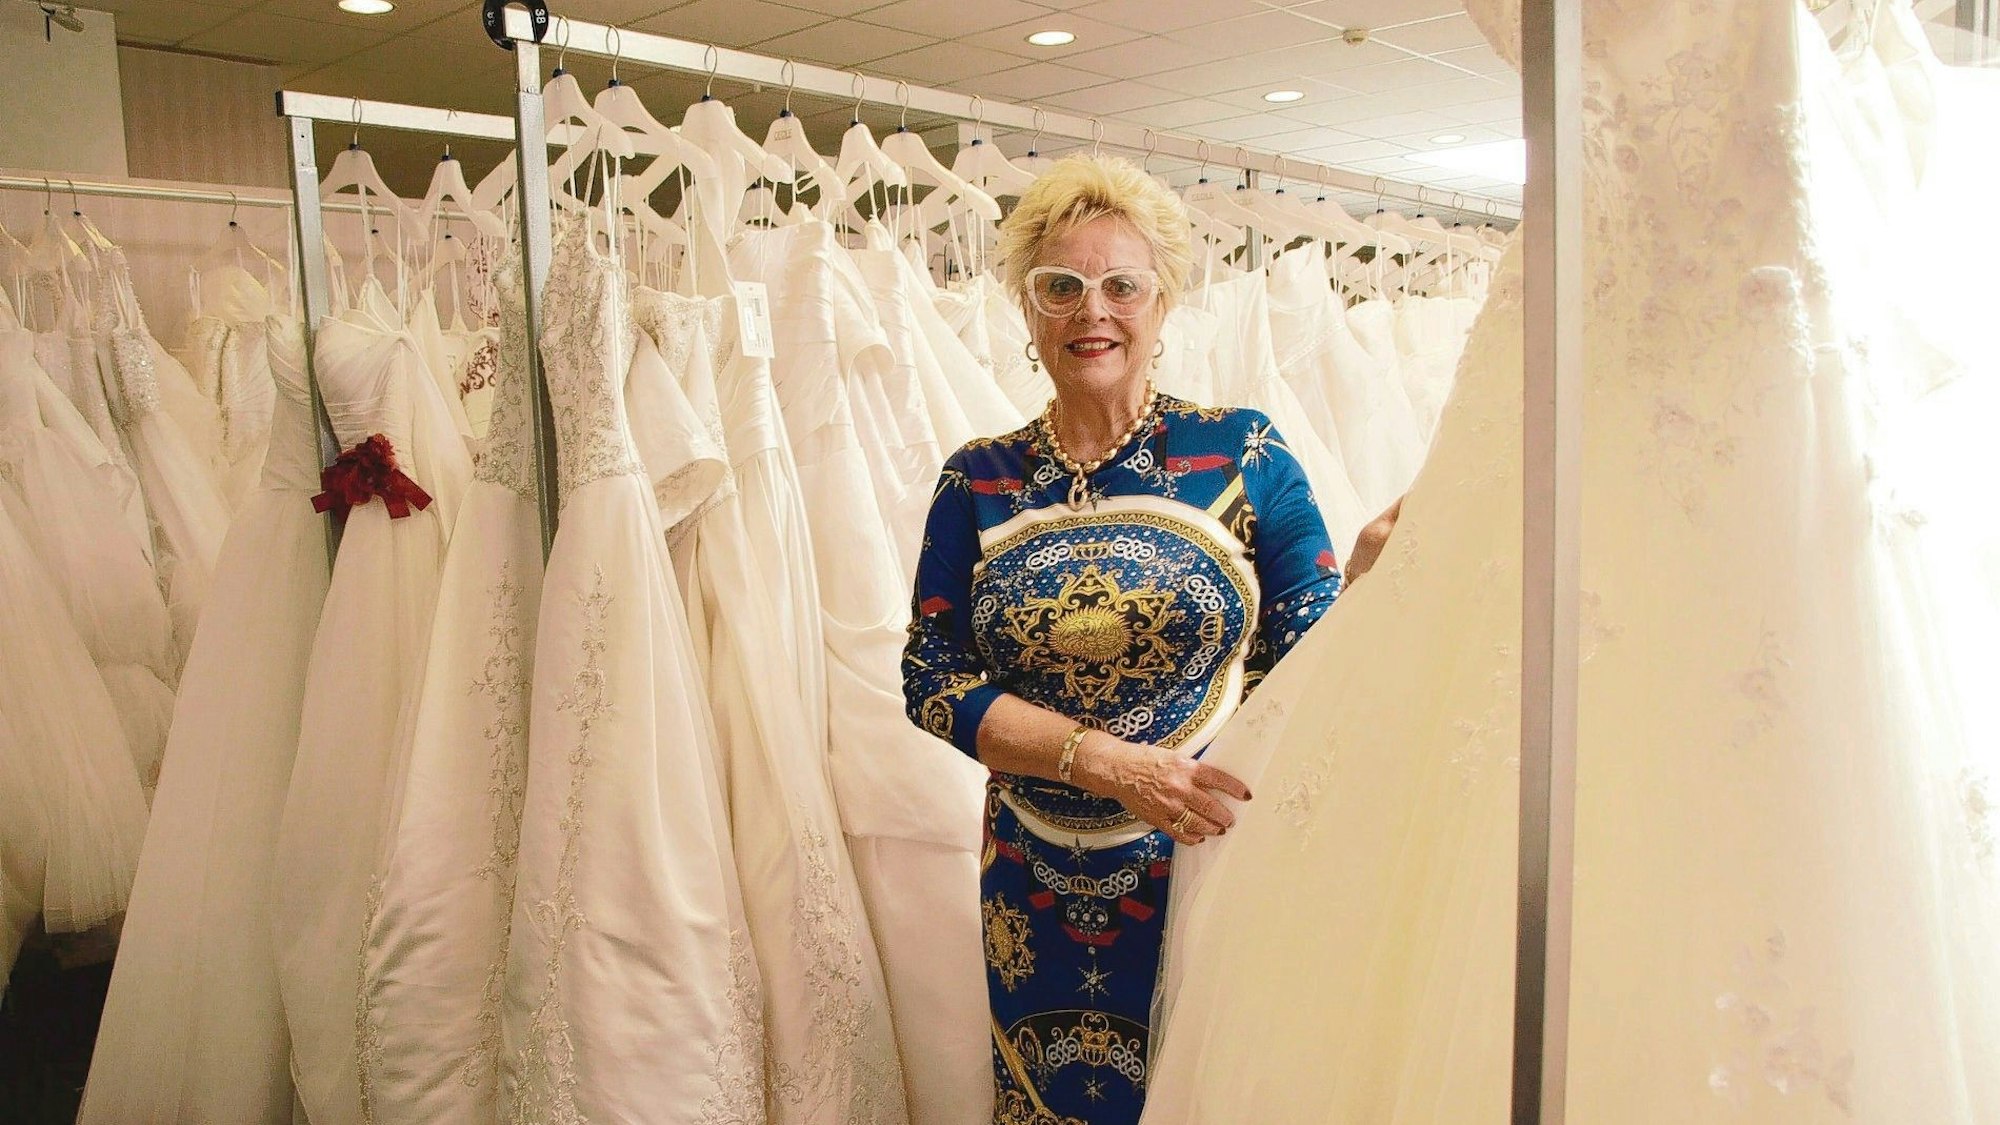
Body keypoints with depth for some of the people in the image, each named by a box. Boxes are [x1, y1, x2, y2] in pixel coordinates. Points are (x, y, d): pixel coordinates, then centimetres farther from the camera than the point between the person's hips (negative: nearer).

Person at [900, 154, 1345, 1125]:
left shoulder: (1244, 454, -2)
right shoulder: (978, 482, 1)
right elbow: (933, 681, -5)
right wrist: (1108, 761, -18)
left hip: (1216, 867, -1)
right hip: (1041, 889, 2)